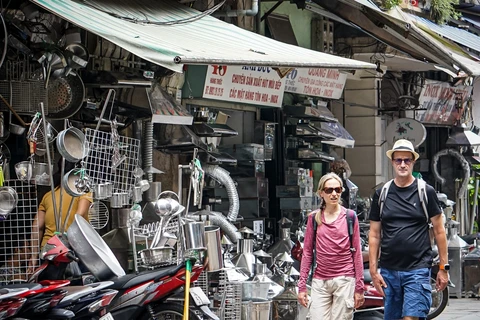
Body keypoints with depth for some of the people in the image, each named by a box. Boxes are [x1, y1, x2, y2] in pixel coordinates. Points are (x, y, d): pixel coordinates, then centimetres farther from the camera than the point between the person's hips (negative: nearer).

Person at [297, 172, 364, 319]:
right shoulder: (314, 218, 6)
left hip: (344, 280, -1)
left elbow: (356, 252, 4)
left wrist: (359, 287, 1)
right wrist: (302, 286, 4)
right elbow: (307, 252, 9)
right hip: (320, 281, 1)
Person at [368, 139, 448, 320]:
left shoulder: (426, 192, 2)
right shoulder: (382, 194, 9)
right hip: (389, 271, 4)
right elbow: (374, 235, 10)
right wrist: (373, 270, 4)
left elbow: (439, 231, 4)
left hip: (418, 270, -4)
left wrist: (443, 267, 1)